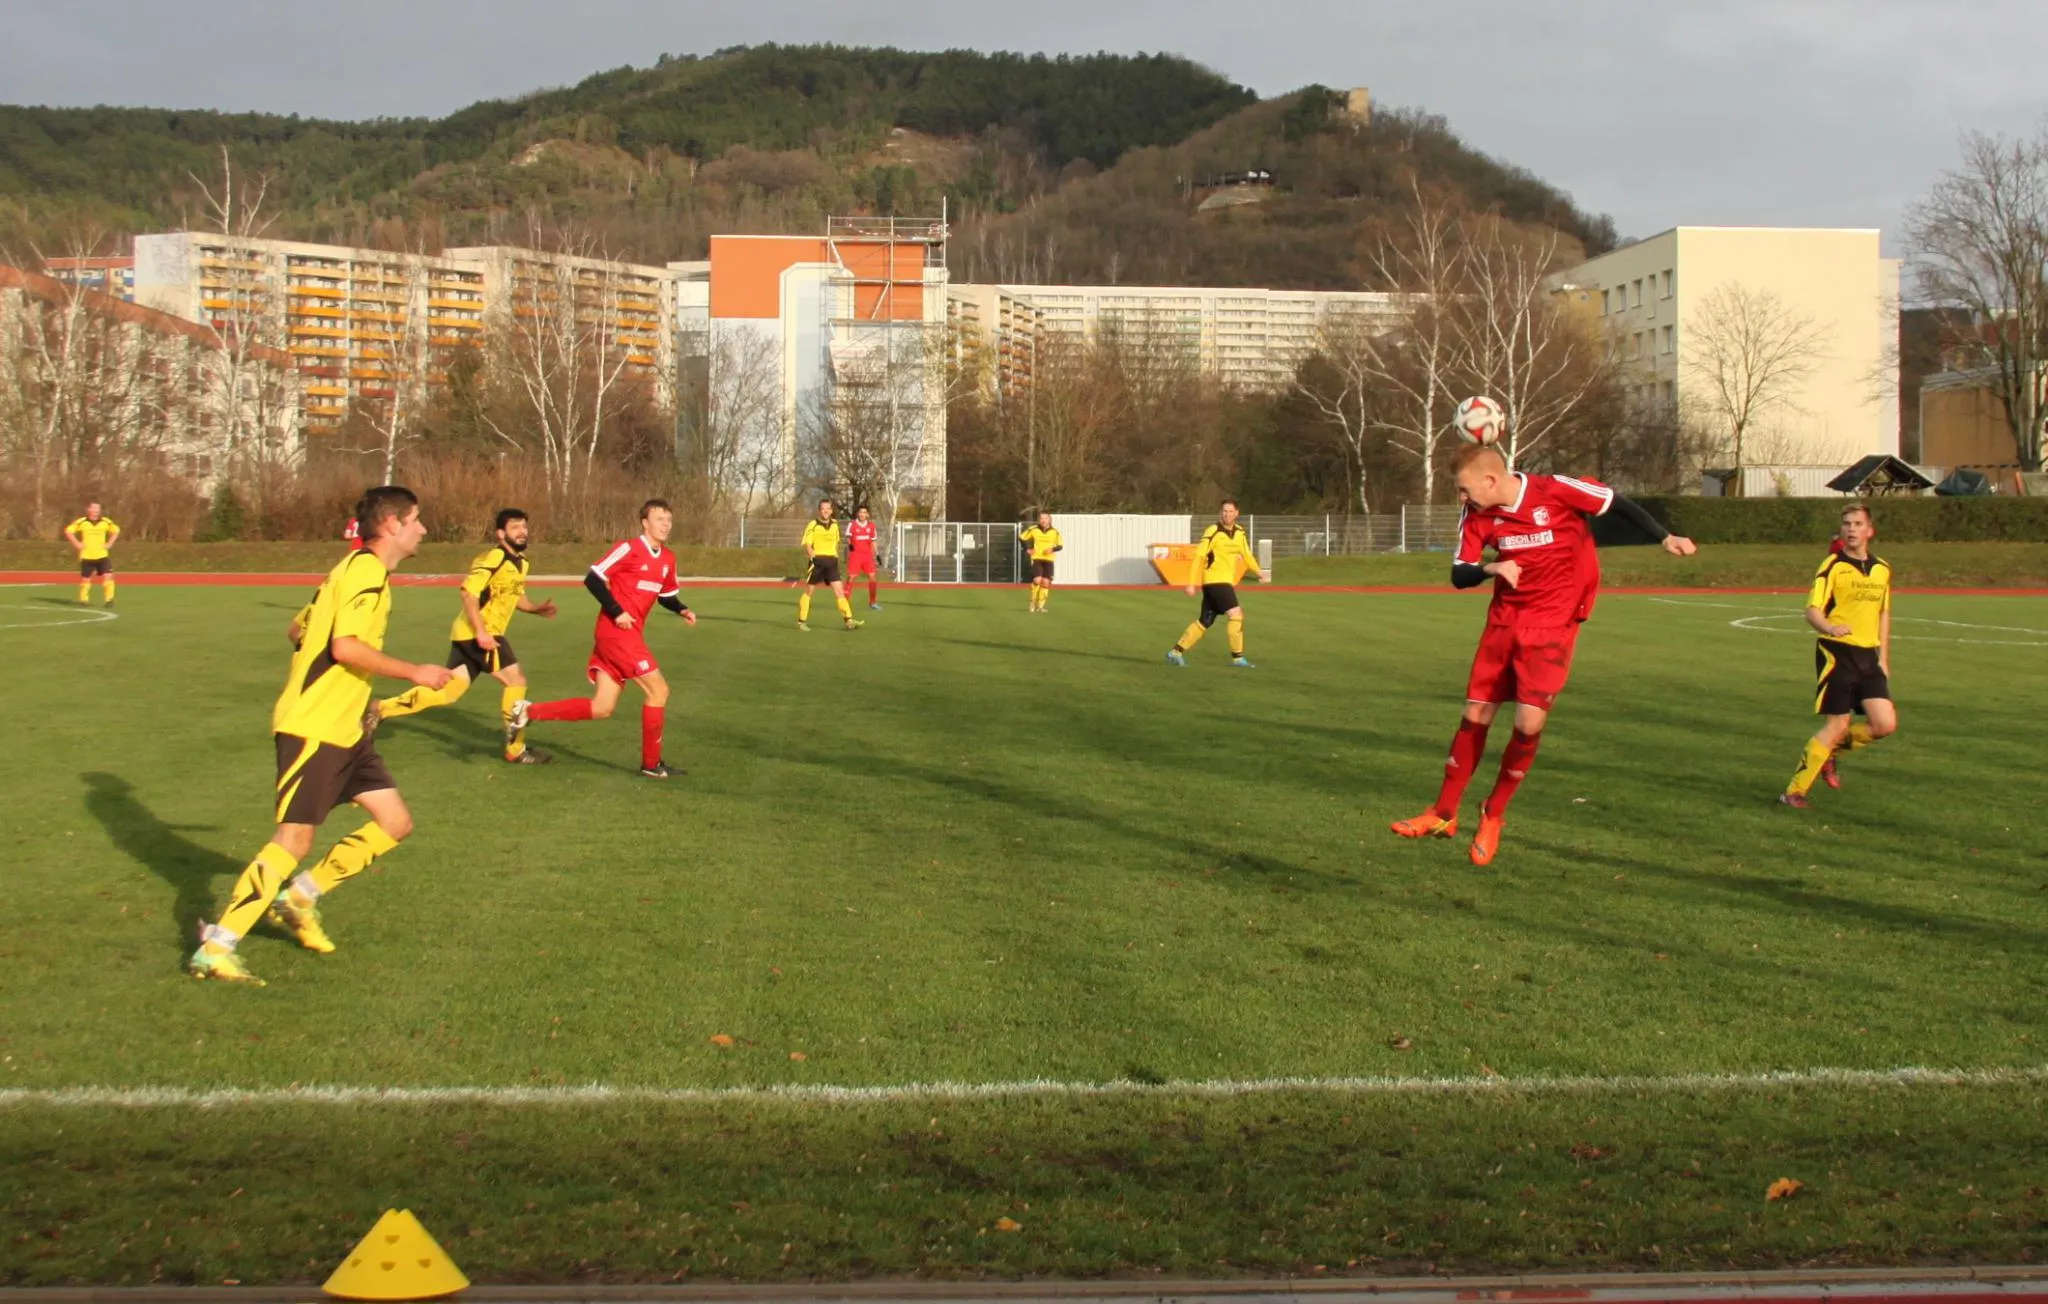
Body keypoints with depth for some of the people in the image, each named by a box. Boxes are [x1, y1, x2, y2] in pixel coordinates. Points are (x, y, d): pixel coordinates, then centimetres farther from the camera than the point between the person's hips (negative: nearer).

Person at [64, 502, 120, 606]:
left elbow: (116, 530, 17)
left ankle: (109, 599, -6)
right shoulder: (81, 522, -7)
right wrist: (76, 544, -9)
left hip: (102, 555, 1)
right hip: (86, 556, -1)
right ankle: (83, 600, 21)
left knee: (107, 576, -12)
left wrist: (109, 543, 6)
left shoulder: (105, 522, 1)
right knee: (85, 578, 4)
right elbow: (68, 531, -2)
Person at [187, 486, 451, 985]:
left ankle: (299, 898, 19)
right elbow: (346, 645, -26)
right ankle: (215, 948, -7)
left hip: (344, 728, 10)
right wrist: (413, 673, -17)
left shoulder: (359, 570, 15)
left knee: (395, 822, 9)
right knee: (295, 839, -11)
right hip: (313, 727, -10)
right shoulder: (367, 570, -14)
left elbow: (303, 629, 21)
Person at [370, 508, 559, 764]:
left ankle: (381, 710, 14)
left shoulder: (521, 562, 12)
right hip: (477, 633, -9)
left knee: (448, 691, 9)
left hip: (468, 635, 9)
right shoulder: (495, 558, -17)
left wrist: (538, 609, 7)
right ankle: (516, 749, 2)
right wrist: (481, 632, -28)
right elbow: (469, 592, -24)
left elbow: (515, 596, 25)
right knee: (516, 680, -7)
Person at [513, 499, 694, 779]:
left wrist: (681, 610, 4)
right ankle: (651, 763, 4)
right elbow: (593, 579, -13)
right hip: (616, 631, -8)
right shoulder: (629, 549, -12)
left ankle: (529, 711, 10)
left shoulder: (668, 559, 12)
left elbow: (666, 595, 25)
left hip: (628, 634, 8)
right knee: (658, 690, -7)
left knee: (601, 708, 6)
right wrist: (616, 612, -19)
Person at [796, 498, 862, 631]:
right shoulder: (812, 525, -5)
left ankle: (849, 620, -11)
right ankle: (801, 621, 15)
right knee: (808, 591, 5)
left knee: (839, 591, -6)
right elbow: (807, 545, -10)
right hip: (817, 561, -4)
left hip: (831, 561, 4)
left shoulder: (835, 525, 10)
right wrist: (812, 555, -25)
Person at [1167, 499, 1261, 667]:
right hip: (1214, 580, -8)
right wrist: (1192, 583, -15)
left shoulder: (1240, 532, 8)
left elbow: (1246, 554, 20)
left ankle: (1177, 651, 20)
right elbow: (1199, 557, -13)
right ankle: (1238, 657, -10)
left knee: (1205, 621, 11)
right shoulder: (1213, 532, -13)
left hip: (1226, 582, 8)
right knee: (1235, 614, -16)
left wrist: (1258, 571, 9)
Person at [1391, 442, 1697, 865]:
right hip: (1504, 620, 4)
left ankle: (1493, 814, 9)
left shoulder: (1557, 491, -17)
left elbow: (1618, 504, -4)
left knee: (1530, 722, -14)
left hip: (1553, 624, -4)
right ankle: (1443, 815, 18)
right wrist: (1491, 568, -23)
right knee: (1476, 714, 4)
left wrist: (1665, 538, -4)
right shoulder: (1477, 516, -4)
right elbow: (1459, 575, -3)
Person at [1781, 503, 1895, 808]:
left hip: (1868, 656, 6)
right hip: (1837, 654, -6)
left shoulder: (1882, 570, 12)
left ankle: (1829, 752, 20)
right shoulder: (1833, 566, -7)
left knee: (1885, 724, -6)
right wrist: (1830, 628, -35)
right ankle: (1794, 791, 5)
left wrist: (1883, 658, 17)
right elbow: (1812, 611, -14)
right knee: (1838, 725, -7)